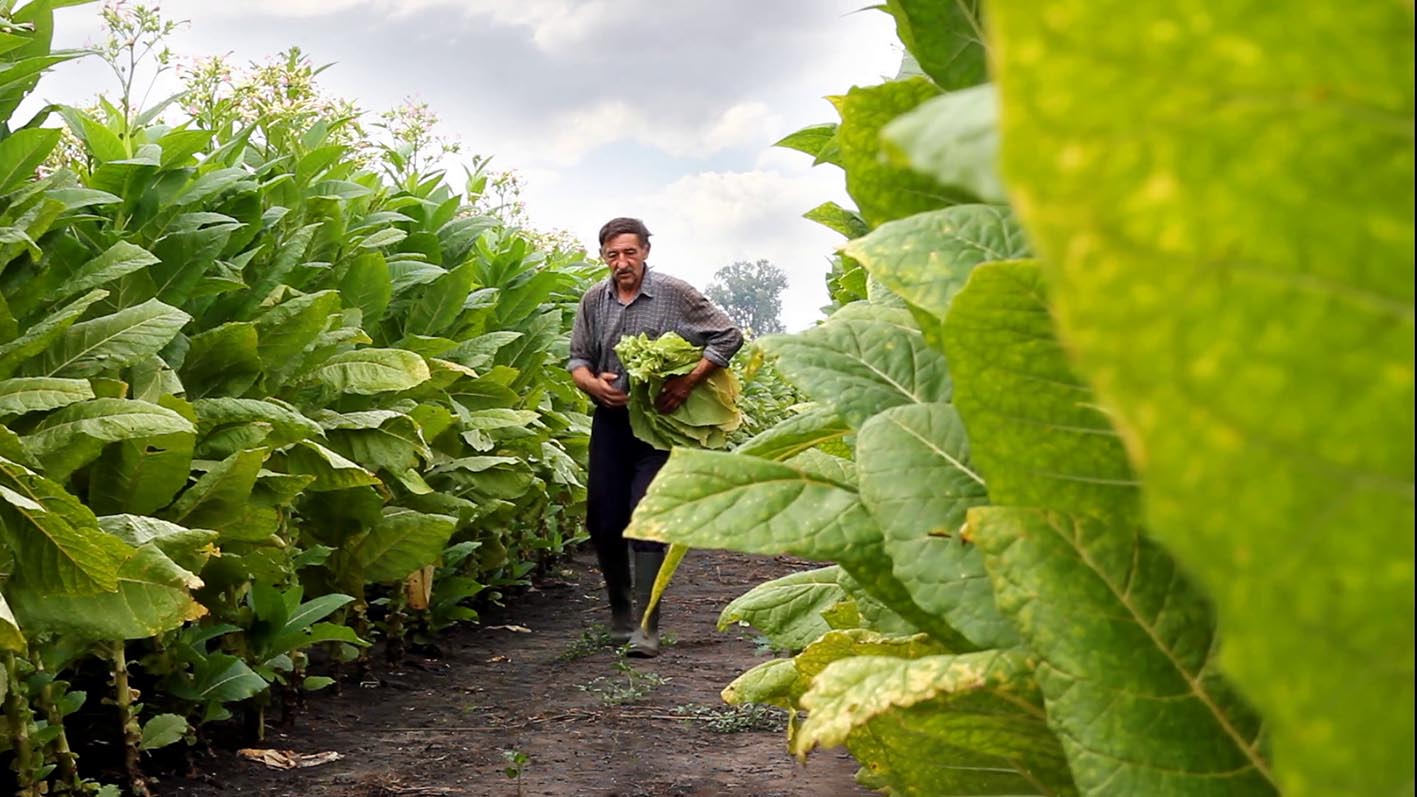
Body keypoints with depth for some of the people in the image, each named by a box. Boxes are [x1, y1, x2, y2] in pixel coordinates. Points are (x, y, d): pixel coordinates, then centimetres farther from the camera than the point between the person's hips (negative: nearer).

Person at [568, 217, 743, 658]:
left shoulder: (675, 294, -7)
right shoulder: (594, 300, 5)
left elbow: (729, 336, -6)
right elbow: (577, 358, 14)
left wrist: (688, 381, -16)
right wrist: (593, 384, -10)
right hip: (611, 420, 4)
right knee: (602, 521, 4)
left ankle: (647, 627, -8)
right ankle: (620, 613, 25)